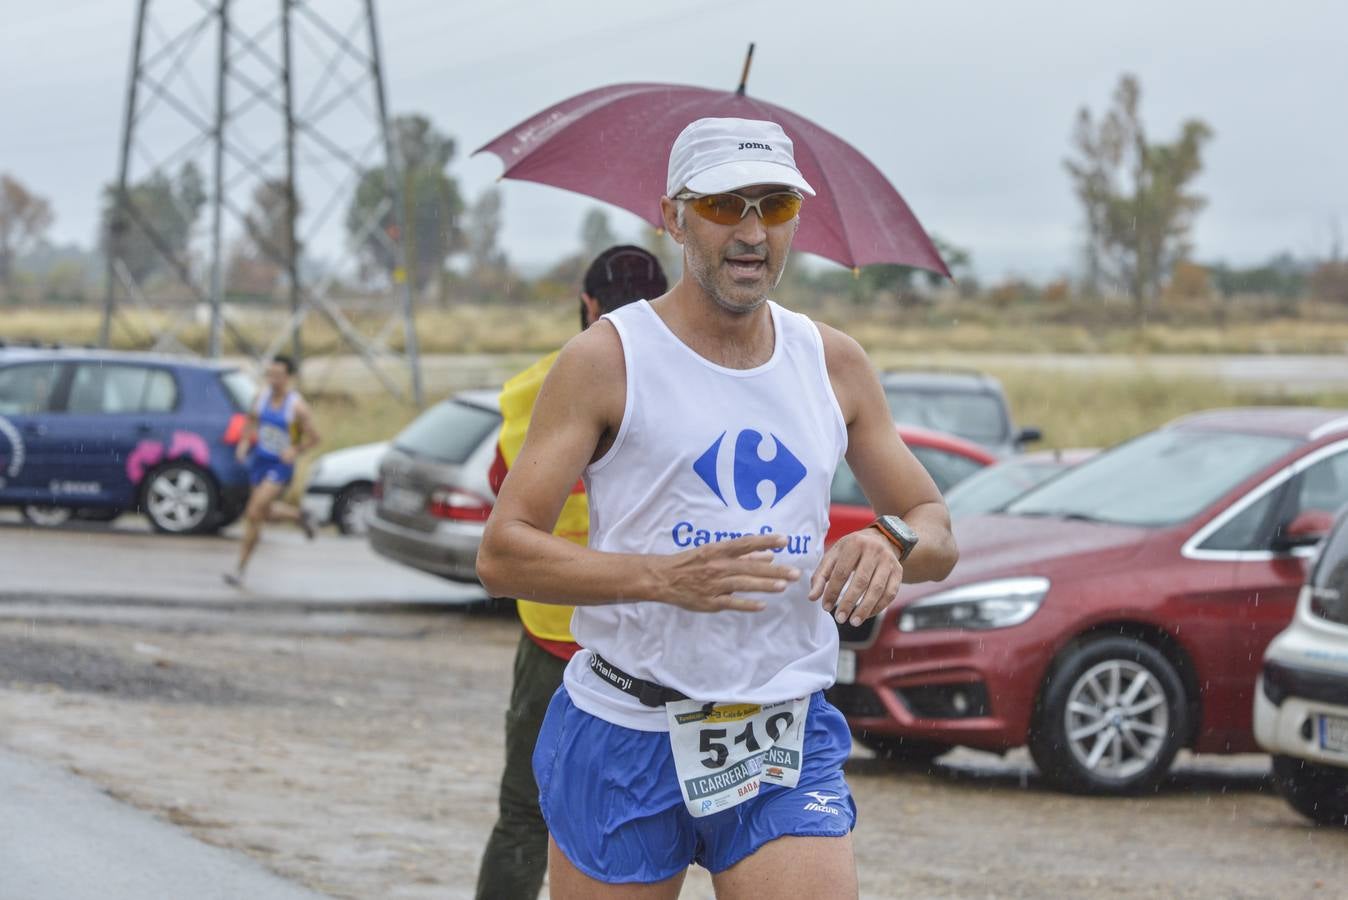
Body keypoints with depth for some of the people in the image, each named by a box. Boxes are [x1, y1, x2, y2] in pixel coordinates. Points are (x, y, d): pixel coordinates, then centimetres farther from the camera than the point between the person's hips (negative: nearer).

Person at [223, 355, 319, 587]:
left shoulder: (297, 406, -16)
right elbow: (252, 418, 17)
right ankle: (298, 516, 49)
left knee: (253, 514, -15)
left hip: (281, 466, -6)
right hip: (259, 462, 6)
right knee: (266, 513, 19)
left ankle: (240, 570, -9)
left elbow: (313, 438, -9)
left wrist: (296, 450, -25)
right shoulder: (263, 395, -1)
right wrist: (245, 441, 1)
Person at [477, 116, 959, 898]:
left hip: (788, 745, 3)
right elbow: (502, 553, -9)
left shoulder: (836, 364, 10)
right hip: (624, 737, -2)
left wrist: (893, 540, -10)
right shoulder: (607, 359, -4)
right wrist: (663, 578, -24)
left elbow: (939, 535, 16)